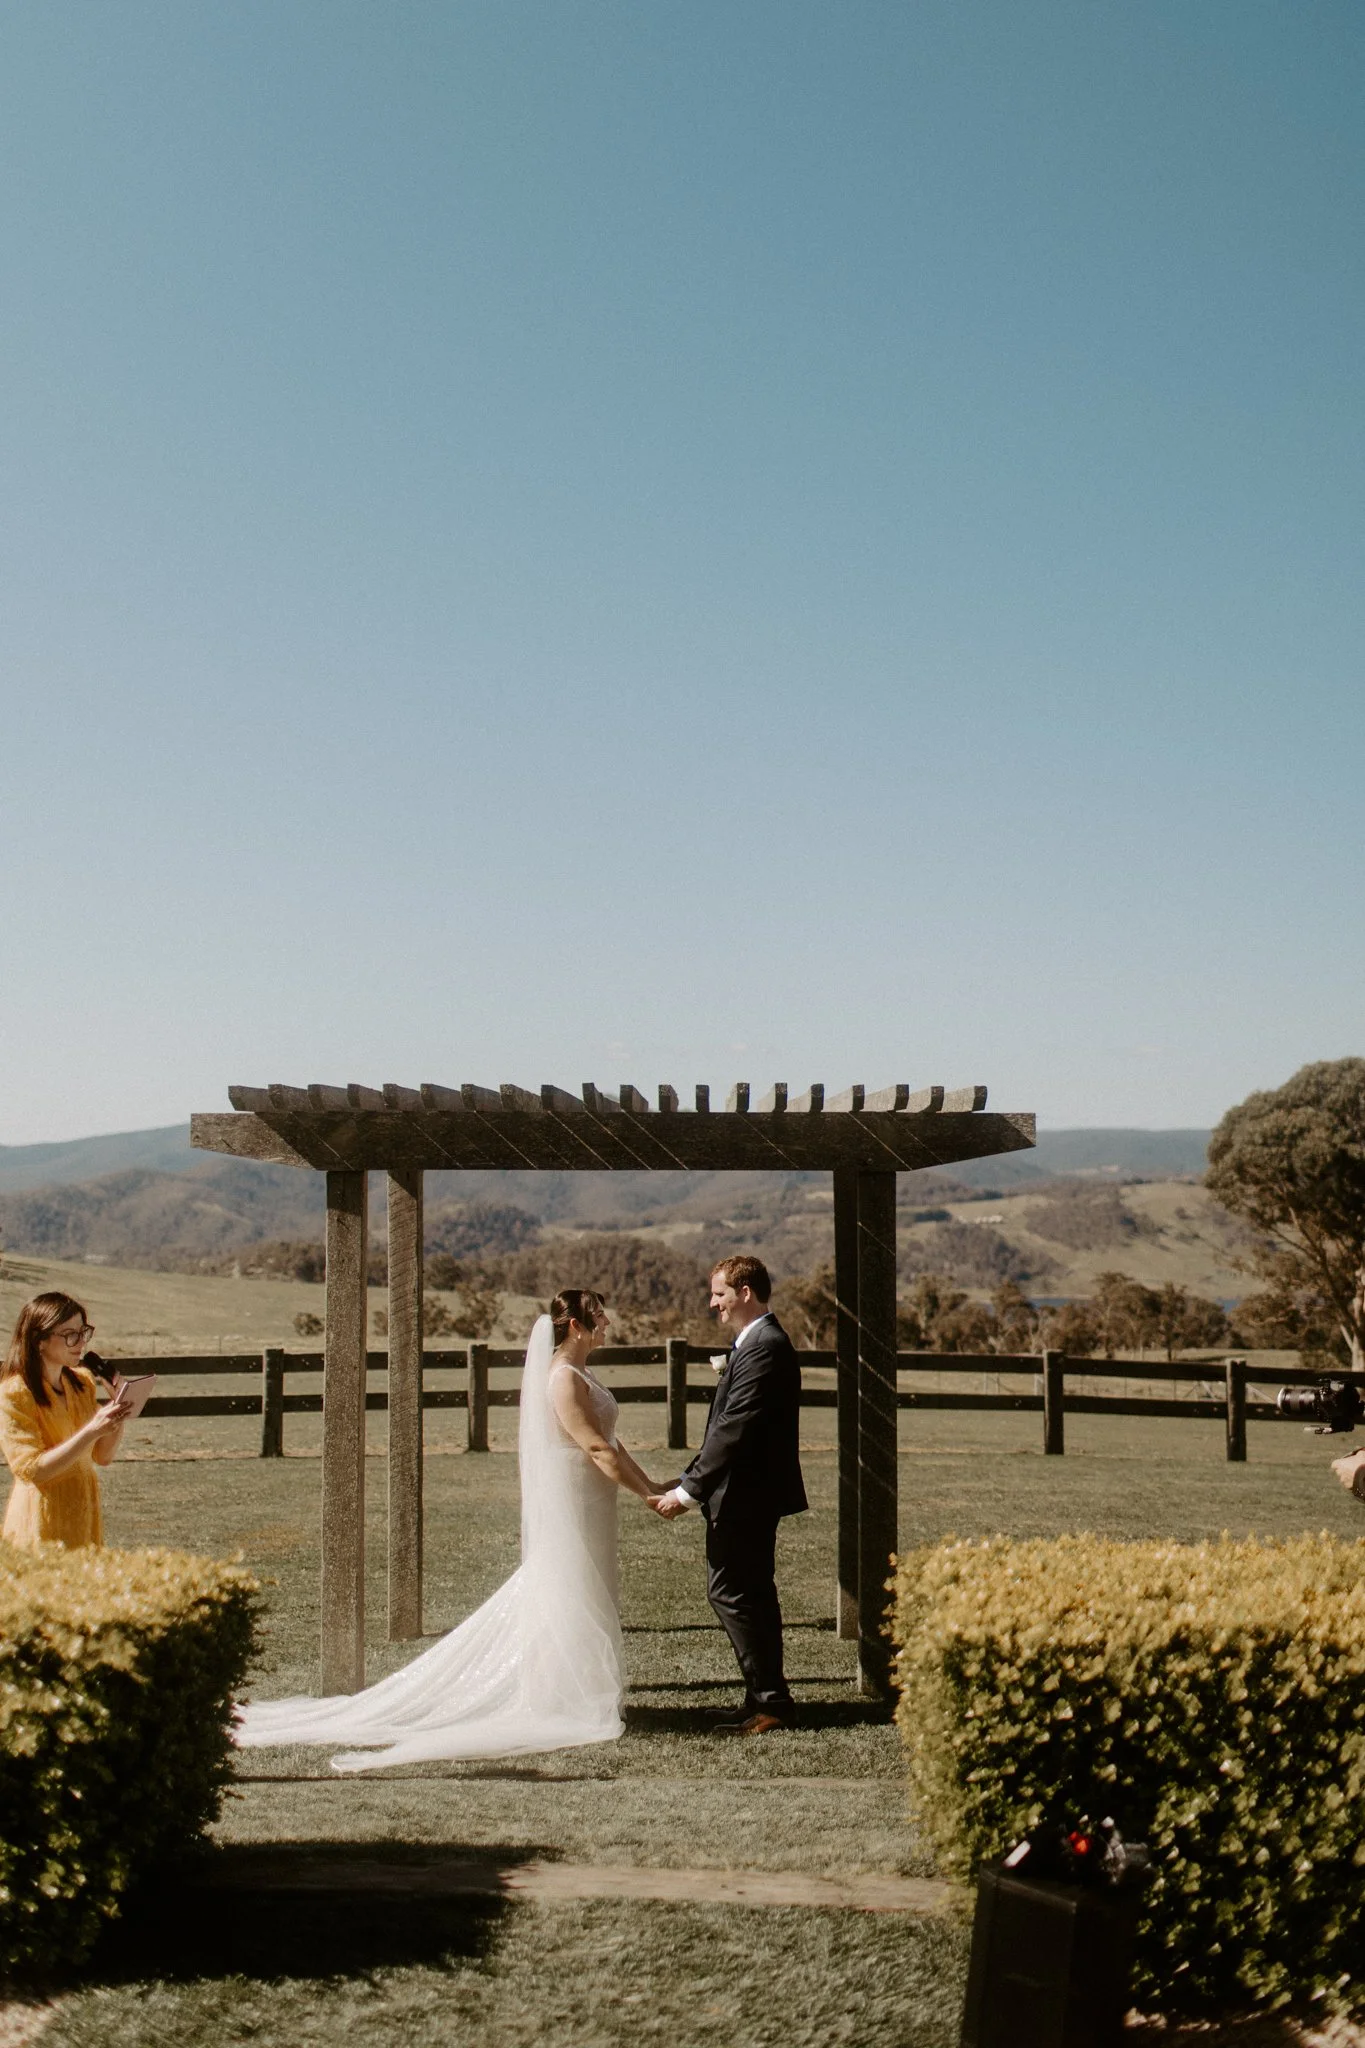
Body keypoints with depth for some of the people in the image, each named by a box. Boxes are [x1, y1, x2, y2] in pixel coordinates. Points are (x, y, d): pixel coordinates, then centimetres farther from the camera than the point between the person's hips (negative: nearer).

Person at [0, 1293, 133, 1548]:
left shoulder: (82, 1382, 6)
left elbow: (104, 1456, 7)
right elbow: (34, 1470, -20)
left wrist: (119, 1406, -8)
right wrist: (92, 1431, -26)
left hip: (85, 1516, 6)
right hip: (41, 1525, -6)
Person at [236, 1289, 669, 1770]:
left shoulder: (577, 1373, 13)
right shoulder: (565, 1378, -19)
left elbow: (608, 1441, 16)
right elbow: (598, 1449, -22)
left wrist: (651, 1485, 12)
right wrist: (647, 1495, -18)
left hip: (587, 1506, 10)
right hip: (570, 1503, -9)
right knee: (567, 1601, -2)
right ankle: (557, 1706, 7)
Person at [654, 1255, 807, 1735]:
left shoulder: (764, 1349, -19)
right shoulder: (756, 1343, 15)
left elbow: (733, 1431, -23)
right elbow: (728, 1426, 17)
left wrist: (688, 1492, -20)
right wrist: (690, 1482, 12)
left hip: (744, 1496, -11)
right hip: (751, 1496, 11)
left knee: (730, 1591, -7)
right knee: (751, 1595, 14)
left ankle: (769, 1702, -2)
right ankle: (766, 1702, 20)